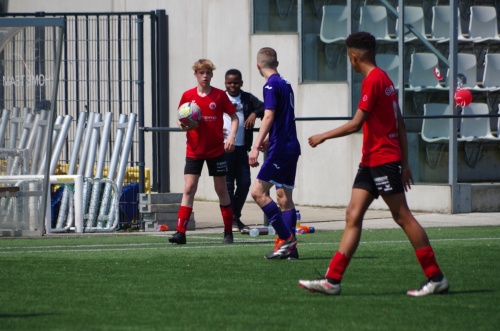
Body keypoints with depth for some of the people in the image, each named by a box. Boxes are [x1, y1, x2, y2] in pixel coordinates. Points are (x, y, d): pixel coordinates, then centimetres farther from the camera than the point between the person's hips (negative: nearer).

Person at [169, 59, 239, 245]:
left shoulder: (219, 95, -2)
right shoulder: (188, 96, 0)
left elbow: (234, 117, 3)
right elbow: (181, 120, 8)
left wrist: (232, 136, -11)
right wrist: (182, 125, -15)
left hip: (216, 150, 0)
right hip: (194, 151, 0)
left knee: (221, 189, 7)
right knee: (189, 189, -8)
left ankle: (228, 232, 17)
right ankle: (180, 232, -12)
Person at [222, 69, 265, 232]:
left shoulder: (248, 99, 9)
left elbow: (264, 109, -1)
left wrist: (255, 114, -20)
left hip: (241, 148, 3)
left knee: (244, 183, 3)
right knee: (228, 184, -2)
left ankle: (236, 217, 17)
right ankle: (231, 219, 2)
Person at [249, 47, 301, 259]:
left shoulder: (271, 85, -11)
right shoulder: (285, 84, 16)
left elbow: (269, 116, -22)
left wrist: (256, 146, -27)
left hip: (280, 148, -9)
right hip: (291, 147, 9)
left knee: (258, 192, -11)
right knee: (284, 196, 9)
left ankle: (286, 238, -15)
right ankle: (289, 247, 6)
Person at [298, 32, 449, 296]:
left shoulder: (373, 80, -14)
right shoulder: (384, 79, 15)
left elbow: (355, 124, -17)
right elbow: (400, 125, 17)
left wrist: (322, 137, -6)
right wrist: (405, 163, 19)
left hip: (383, 159, -10)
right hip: (371, 162, 10)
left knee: (402, 217, -6)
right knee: (353, 216, 4)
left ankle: (436, 278, -1)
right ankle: (332, 279, 1)